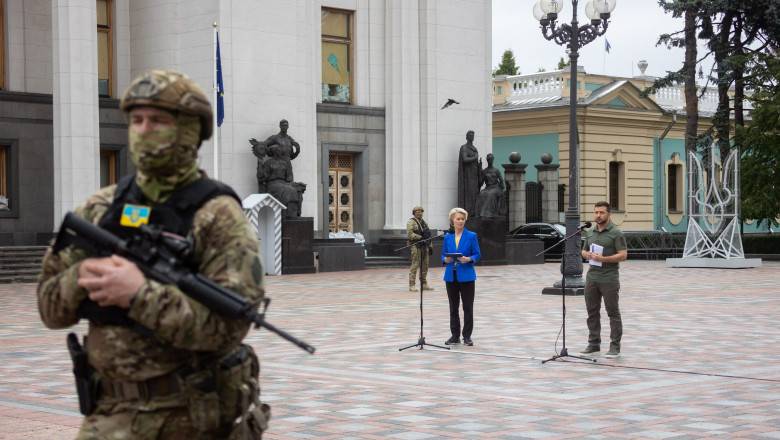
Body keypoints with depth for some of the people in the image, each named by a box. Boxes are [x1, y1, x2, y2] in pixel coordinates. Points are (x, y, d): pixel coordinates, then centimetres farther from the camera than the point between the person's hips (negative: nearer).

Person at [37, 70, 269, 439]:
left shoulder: (218, 217, -10)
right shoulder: (100, 209, 5)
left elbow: (228, 326, -21)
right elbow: (51, 307, 8)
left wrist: (140, 294, -28)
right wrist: (83, 277, -14)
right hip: (116, 409, 3)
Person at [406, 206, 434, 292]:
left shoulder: (424, 222, 21)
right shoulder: (411, 222, -3)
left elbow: (428, 235, 23)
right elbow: (410, 234, -14)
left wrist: (430, 245, 14)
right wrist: (420, 237, -19)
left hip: (425, 246, 7)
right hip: (416, 246, -7)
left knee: (425, 266, 8)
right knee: (415, 265, -10)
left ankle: (424, 284, 15)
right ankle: (412, 285, -9)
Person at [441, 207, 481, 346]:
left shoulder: (471, 236, -1)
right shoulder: (447, 237, 7)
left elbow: (478, 255, -1)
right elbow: (443, 254, 12)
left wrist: (468, 259, -20)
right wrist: (446, 259, -11)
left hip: (466, 276, -3)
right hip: (451, 276, 3)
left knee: (468, 307, -1)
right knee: (453, 307, 8)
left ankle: (467, 336, 7)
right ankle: (455, 335, 16)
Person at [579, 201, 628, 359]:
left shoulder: (616, 233, -6)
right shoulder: (590, 232, 13)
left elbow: (623, 255, -12)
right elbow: (584, 251, 22)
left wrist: (603, 258, -21)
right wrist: (588, 255, -2)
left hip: (609, 279, -6)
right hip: (592, 278, 6)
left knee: (613, 313, 0)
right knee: (592, 312, 8)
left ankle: (615, 347, 5)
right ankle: (594, 345, 16)